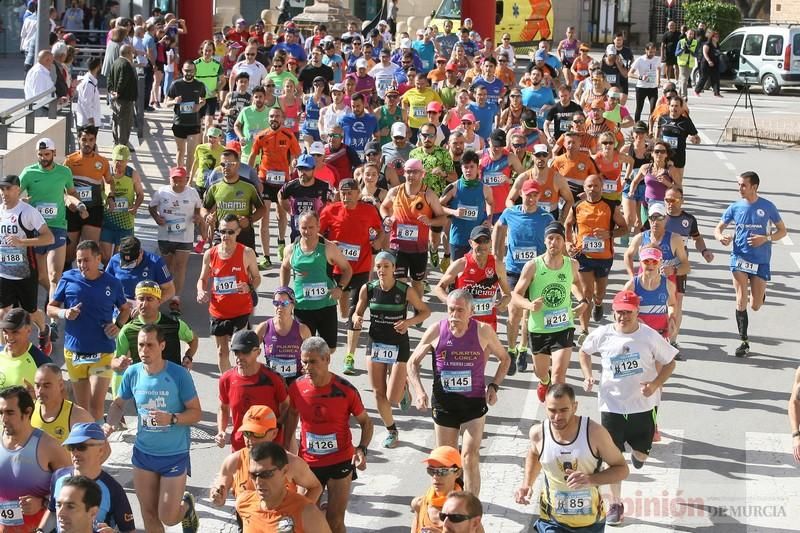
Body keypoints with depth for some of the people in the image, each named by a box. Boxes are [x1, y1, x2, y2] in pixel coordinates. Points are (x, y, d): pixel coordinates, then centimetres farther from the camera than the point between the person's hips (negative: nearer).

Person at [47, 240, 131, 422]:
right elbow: (50, 308, 8)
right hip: (74, 351, 2)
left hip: (102, 352, -2)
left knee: (96, 404, -11)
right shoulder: (68, 278, 0)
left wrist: (118, 325, -4)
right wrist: (64, 313, -13)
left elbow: (125, 308, 16)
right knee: (82, 407, 12)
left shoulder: (112, 283, 0)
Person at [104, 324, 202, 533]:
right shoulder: (132, 373, -6)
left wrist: (172, 418, -30)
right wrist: (110, 424, -11)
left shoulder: (179, 374, -17)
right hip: (143, 453, 4)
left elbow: (196, 413, -12)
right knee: (149, 515, 13)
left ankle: (187, 505, 34)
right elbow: (118, 404, 9)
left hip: (175, 455, -4)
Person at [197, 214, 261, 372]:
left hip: (241, 310, -3)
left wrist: (250, 288, -19)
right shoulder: (210, 254, -1)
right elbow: (203, 279, 11)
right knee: (222, 351, 14)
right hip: (218, 310, 3)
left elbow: (256, 277, 2)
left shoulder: (246, 253, -8)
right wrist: (201, 292, -10)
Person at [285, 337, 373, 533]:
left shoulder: (345, 390, -16)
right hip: (308, 463, 2)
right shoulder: (297, 387, -8)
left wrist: (362, 449, -21)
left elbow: (366, 422, -4)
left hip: (340, 462, -2)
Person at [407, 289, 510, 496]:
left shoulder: (483, 331, -8)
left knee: (470, 457, -13)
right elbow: (413, 363, 5)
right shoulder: (436, 331, -6)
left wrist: (494, 386, -5)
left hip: (474, 402, -2)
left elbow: (504, 359, 9)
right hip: (443, 403, 2)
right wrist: (419, 391, -9)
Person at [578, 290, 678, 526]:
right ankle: (616, 504, 15)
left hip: (644, 405, 0)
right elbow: (584, 351, 11)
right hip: (612, 405, 0)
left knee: (642, 454, 12)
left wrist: (655, 384, -18)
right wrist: (588, 375, -4)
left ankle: (637, 453, 51)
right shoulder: (603, 334, -9)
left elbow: (669, 363, -1)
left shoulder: (650, 336, -13)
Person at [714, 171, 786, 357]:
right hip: (739, 258, 1)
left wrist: (766, 238, -16)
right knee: (741, 302, -6)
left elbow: (782, 231, 2)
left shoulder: (767, 207, -5)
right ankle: (744, 342, 3)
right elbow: (718, 228, 7)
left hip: (761, 260, -1)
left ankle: (761, 293, 41)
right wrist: (721, 237, -17)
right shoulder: (735, 207, 0)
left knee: (755, 306, 3)